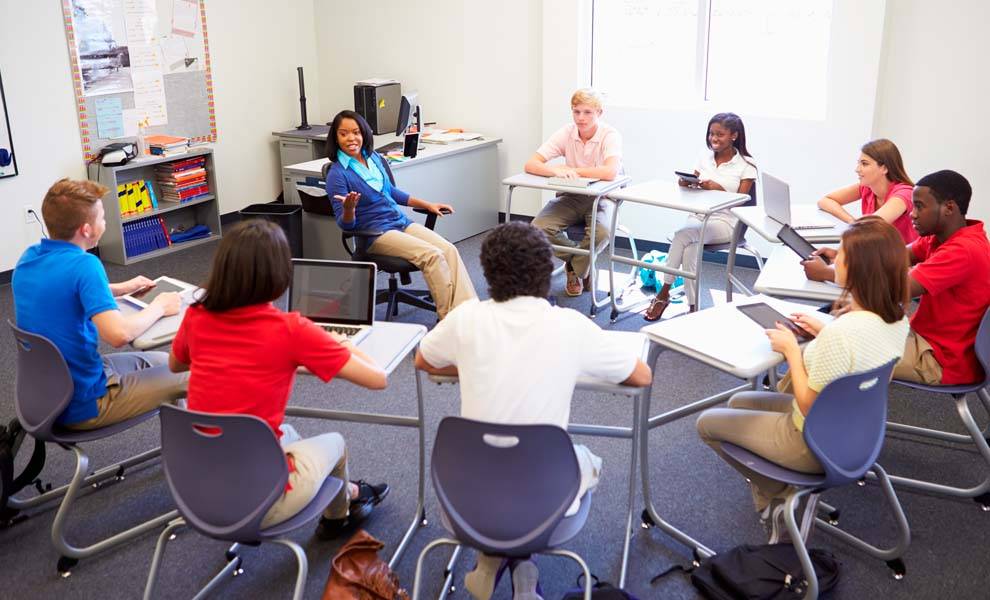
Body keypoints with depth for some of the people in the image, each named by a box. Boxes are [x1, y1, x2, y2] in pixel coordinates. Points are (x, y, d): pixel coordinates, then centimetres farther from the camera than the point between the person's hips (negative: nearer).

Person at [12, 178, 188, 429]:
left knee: (161, 362, 24)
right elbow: (119, 334, -34)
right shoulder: (83, 264, -25)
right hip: (82, 404, -9)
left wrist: (120, 289, 17)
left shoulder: (28, 257, 1)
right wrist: (158, 307, -15)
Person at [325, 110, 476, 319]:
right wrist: (349, 208, -33)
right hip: (375, 233, -6)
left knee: (449, 250, -18)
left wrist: (428, 205, 25)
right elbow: (345, 224, -10)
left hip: (401, 221, 7)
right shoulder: (337, 174, -9)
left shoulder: (374, 158, 11)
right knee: (432, 255, -27)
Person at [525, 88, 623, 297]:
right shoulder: (566, 133, -7)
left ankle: (576, 269, 0)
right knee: (538, 228, -23)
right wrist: (556, 171, -34)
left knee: (601, 233, -35)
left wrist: (570, 169, -25)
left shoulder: (610, 135, -16)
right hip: (570, 196, 3)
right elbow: (530, 165, -13)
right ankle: (584, 266, 5)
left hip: (599, 198, -3)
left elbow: (610, 172, -35)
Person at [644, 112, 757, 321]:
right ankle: (693, 308, -23)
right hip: (698, 216, 4)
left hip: (725, 222, -4)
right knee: (690, 250, -30)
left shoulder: (746, 165, -1)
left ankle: (664, 293, -20)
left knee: (683, 234, -30)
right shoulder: (705, 158, 12)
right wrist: (686, 183, -12)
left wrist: (719, 189, -22)